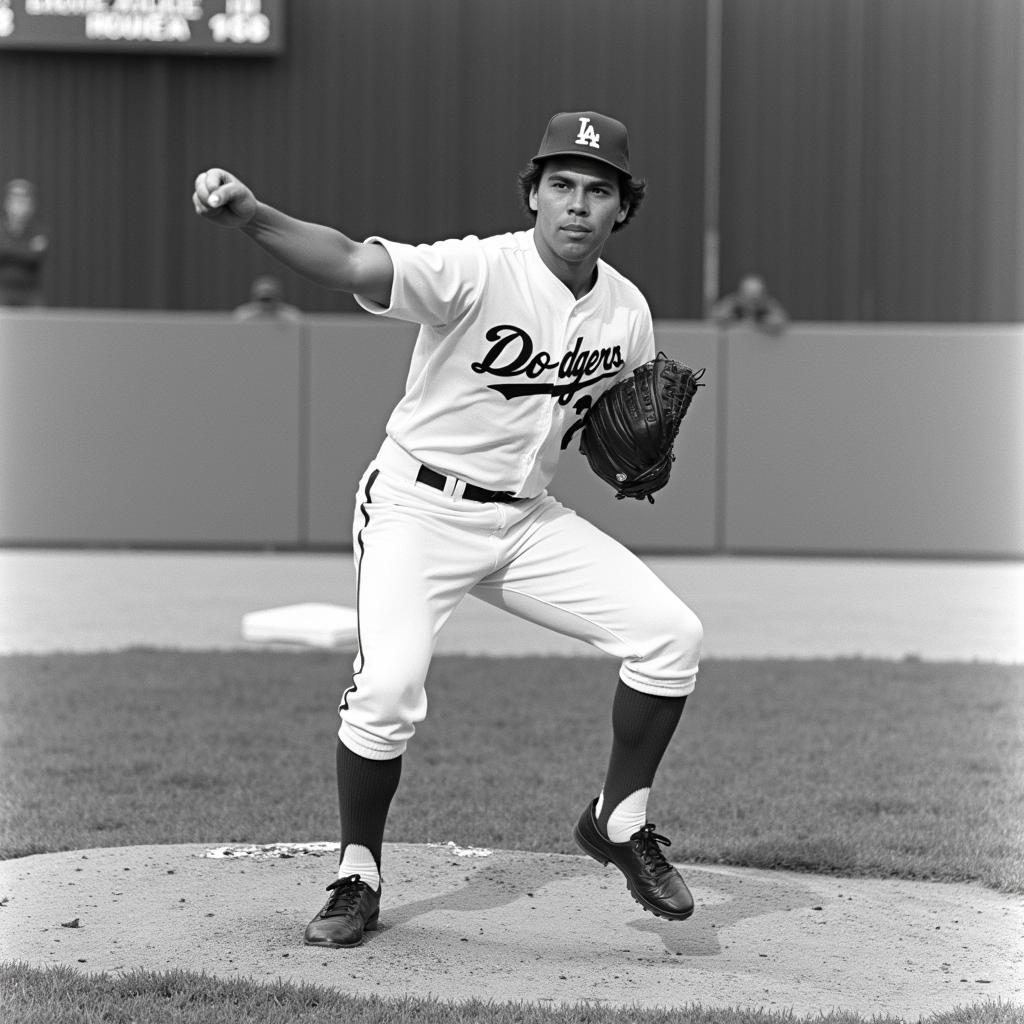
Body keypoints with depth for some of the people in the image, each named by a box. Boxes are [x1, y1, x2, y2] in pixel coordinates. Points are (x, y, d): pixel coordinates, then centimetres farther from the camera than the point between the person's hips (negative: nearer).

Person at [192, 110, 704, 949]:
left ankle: (620, 823, 14)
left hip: (528, 518, 5)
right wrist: (248, 215, -54)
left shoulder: (627, 311, -1)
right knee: (388, 687, -22)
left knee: (670, 633, -5)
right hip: (420, 508, -5)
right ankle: (359, 876, 2)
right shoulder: (477, 272, -20)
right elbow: (354, 264, -36)